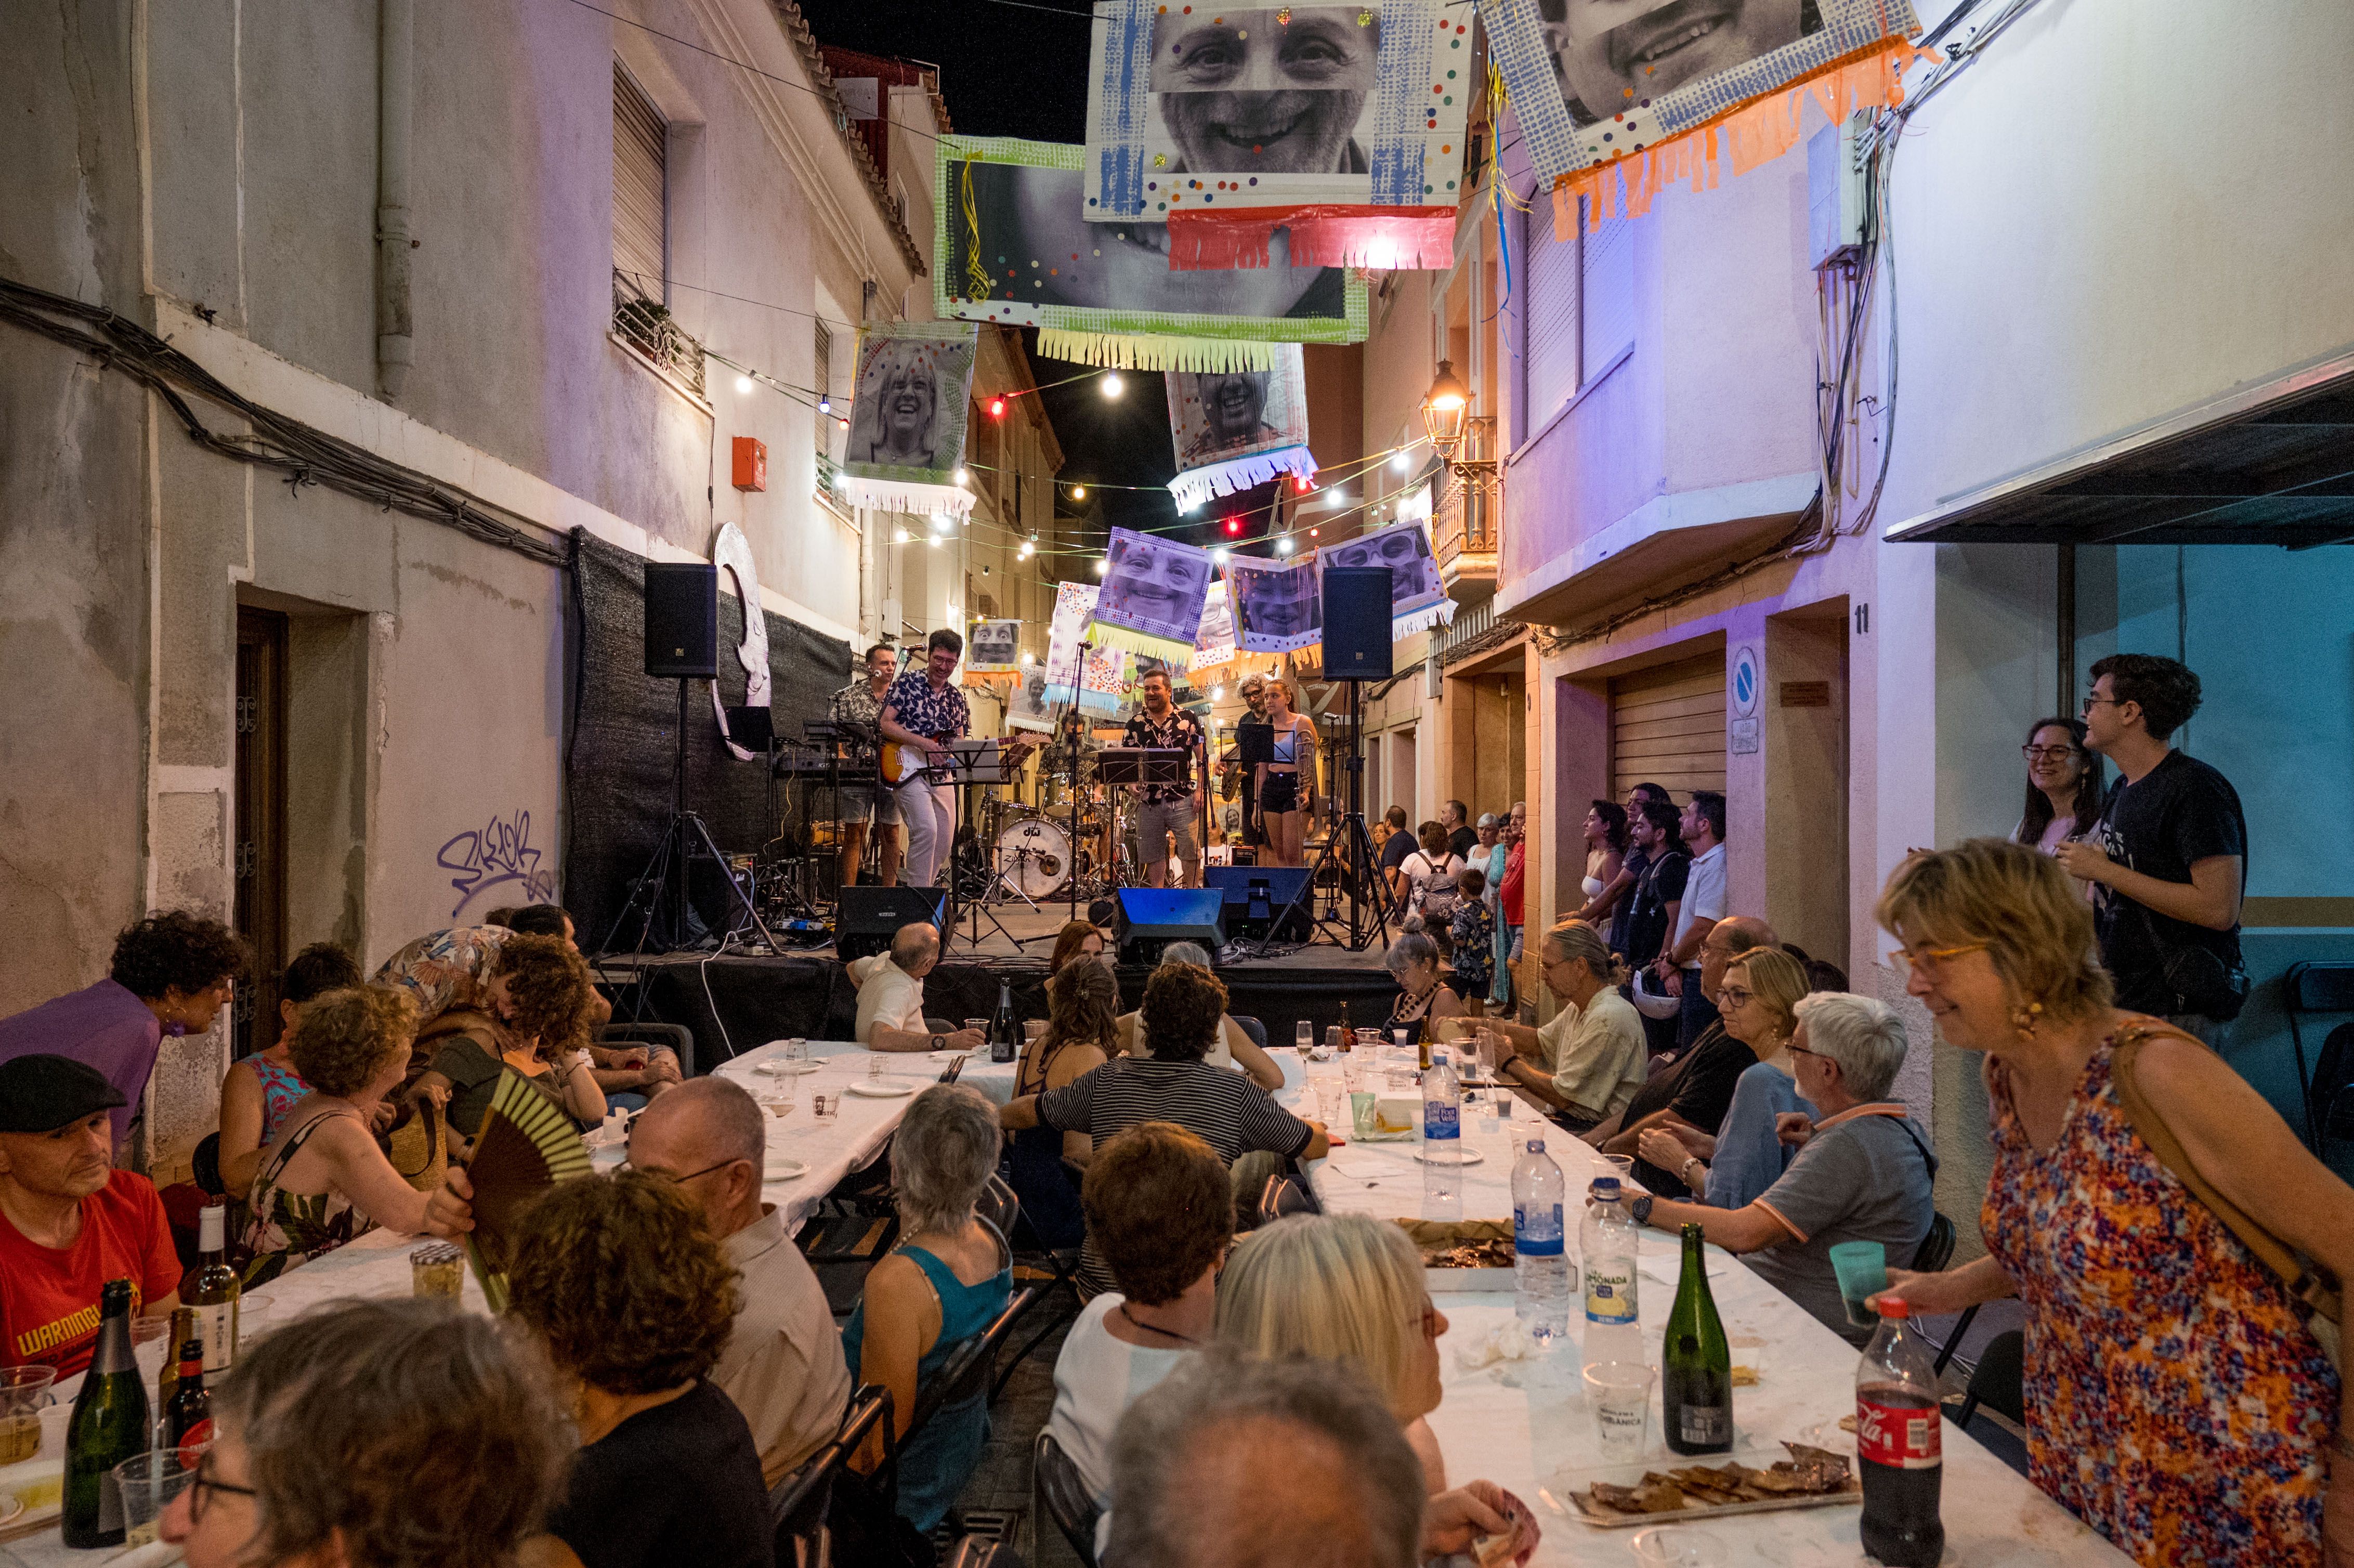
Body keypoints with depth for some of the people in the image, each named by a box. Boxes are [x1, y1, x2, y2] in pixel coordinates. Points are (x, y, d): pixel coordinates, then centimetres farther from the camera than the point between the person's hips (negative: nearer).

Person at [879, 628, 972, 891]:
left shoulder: (957, 696, 13)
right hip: (909, 771, -6)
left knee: (943, 843, 4)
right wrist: (924, 743, -18)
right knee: (926, 830, -22)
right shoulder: (908, 682, -2)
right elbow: (886, 724, -10)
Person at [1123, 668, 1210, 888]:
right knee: (1153, 855, 7)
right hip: (1148, 799, 3)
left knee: (1190, 852, -5)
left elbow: (1202, 757, 4)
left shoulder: (1188, 719, 2)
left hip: (1182, 798, -2)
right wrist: (1131, 783, -6)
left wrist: (1200, 790, -5)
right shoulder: (1135, 722, 8)